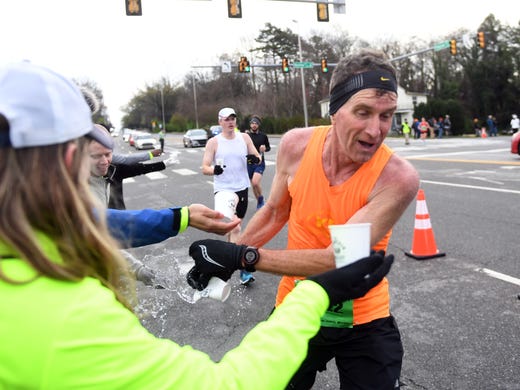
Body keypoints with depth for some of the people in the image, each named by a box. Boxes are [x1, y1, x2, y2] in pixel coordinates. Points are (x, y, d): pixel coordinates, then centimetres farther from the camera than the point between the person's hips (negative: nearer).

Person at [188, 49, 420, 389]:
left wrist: (243, 257, -31)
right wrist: (225, 257, 3)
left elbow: (339, 258, -31)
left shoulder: (398, 178, -26)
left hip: (364, 322, -3)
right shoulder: (296, 145, -14)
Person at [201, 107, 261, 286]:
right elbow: (204, 168, -7)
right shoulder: (214, 142, -4)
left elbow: (258, 158, 7)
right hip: (223, 189, -4)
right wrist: (214, 169, -29)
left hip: (242, 188, 4)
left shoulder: (244, 137, 4)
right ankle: (243, 271, -16)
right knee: (234, 228, -15)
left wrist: (254, 158, -17)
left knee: (234, 226, 18)